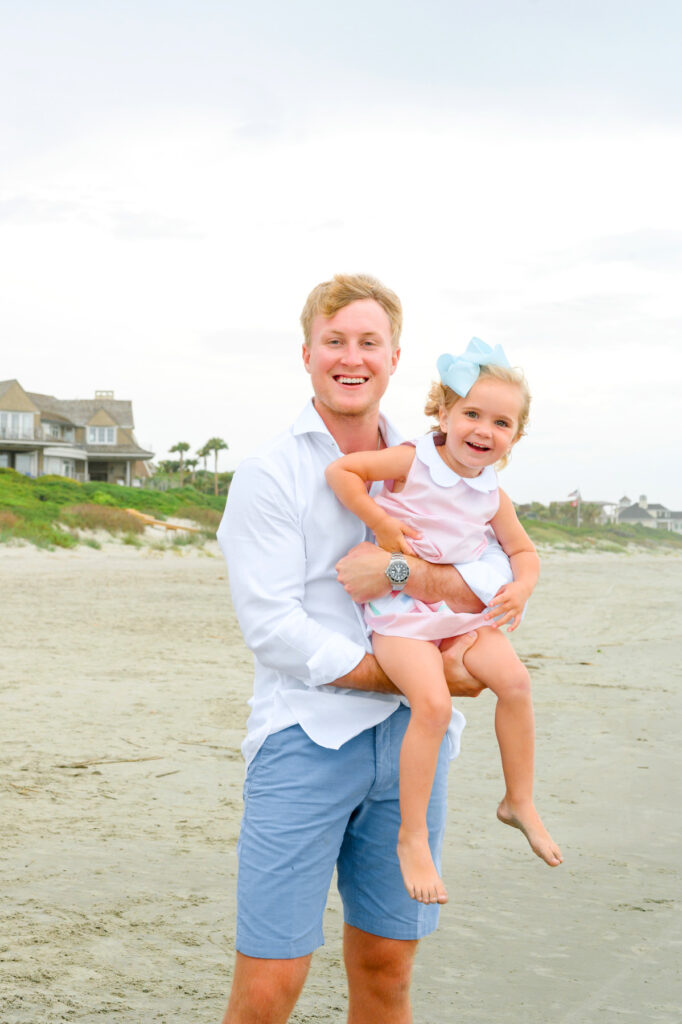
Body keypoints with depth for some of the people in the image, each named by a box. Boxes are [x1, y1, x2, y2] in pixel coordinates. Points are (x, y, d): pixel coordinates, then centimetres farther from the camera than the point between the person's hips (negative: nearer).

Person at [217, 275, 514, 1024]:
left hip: (410, 738, 4)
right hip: (306, 737, -4)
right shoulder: (270, 475, -2)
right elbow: (275, 631, -11)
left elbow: (500, 578, 2)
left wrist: (401, 572, -15)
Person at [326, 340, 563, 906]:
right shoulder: (411, 462, -8)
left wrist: (521, 587, -4)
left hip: (462, 609, 6)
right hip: (401, 610, -5)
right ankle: (412, 837, -13)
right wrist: (382, 525, -16)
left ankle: (520, 801, 6)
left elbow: (523, 549, 18)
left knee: (514, 678, -15)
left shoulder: (493, 496, 6)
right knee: (433, 702, -26)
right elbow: (340, 470, -14)